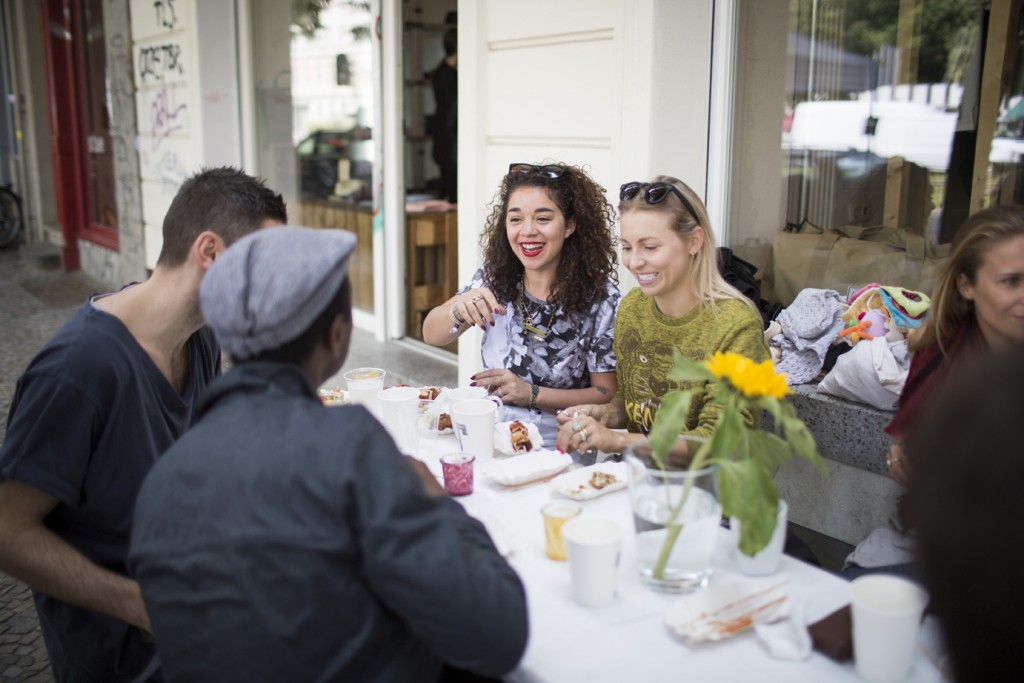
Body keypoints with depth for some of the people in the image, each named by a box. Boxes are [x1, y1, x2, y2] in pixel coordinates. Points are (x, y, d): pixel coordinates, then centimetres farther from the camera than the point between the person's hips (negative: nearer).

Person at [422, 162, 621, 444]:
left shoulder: (601, 300, -9)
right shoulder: (494, 277, 2)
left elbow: (607, 396, -4)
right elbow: (431, 335, 1)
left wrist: (531, 394, -17)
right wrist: (459, 310, -21)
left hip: (557, 444, -4)